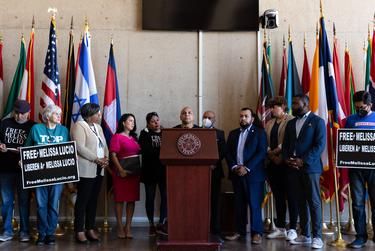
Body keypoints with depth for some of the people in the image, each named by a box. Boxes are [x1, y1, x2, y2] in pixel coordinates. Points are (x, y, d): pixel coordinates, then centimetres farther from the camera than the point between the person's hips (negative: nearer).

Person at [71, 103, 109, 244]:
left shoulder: (98, 127, 18)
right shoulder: (79, 126, -8)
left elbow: (104, 145, 18)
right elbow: (80, 148, -18)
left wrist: (106, 158, -1)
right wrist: (97, 159, -16)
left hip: (99, 169, 8)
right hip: (85, 170, -8)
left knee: (93, 200, 10)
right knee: (82, 200, -2)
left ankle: (90, 229, 18)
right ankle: (79, 231, 6)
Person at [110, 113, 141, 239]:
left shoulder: (134, 138, 17)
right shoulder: (117, 137, -2)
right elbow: (113, 155, -9)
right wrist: (120, 170, -19)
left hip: (134, 172, 6)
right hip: (121, 172, -6)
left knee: (132, 199, 5)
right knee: (120, 199, 1)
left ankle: (128, 227, 11)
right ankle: (120, 228, 7)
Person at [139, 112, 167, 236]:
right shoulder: (144, 134, 2)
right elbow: (146, 151, -12)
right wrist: (162, 151, -19)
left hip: (164, 170, 2)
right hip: (150, 170, -2)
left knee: (165, 196, -4)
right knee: (150, 197, 6)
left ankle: (161, 224, 5)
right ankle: (151, 225, 16)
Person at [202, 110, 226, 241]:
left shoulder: (220, 133, 11)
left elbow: (223, 152, 1)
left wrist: (214, 163, -13)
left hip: (214, 171, 0)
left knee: (215, 201, 1)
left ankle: (215, 231, 6)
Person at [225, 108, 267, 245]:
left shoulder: (259, 133, 1)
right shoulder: (233, 133, 16)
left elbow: (261, 152, -8)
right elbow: (228, 152, 10)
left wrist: (247, 168, -15)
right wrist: (234, 166, -8)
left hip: (253, 174, -4)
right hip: (236, 173, 4)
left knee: (254, 204, -3)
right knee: (239, 204, 8)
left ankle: (256, 232, 5)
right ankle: (240, 231, 15)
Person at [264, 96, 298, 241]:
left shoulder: (292, 121, -5)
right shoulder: (269, 124, 17)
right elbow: (265, 144, 10)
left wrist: (276, 151, -13)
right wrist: (272, 156, -5)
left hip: (286, 164, -7)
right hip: (272, 164, 7)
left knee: (291, 197, 1)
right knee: (278, 197, 11)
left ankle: (292, 229, 7)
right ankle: (280, 229, 19)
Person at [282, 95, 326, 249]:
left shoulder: (317, 121, 0)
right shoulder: (290, 123, 19)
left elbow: (320, 145, -9)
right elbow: (285, 145, 17)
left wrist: (303, 161, -16)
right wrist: (287, 159, -2)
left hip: (310, 167, -5)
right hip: (293, 168, 6)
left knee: (314, 202, -4)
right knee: (301, 202, 8)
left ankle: (317, 237, 1)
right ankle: (305, 235, 15)